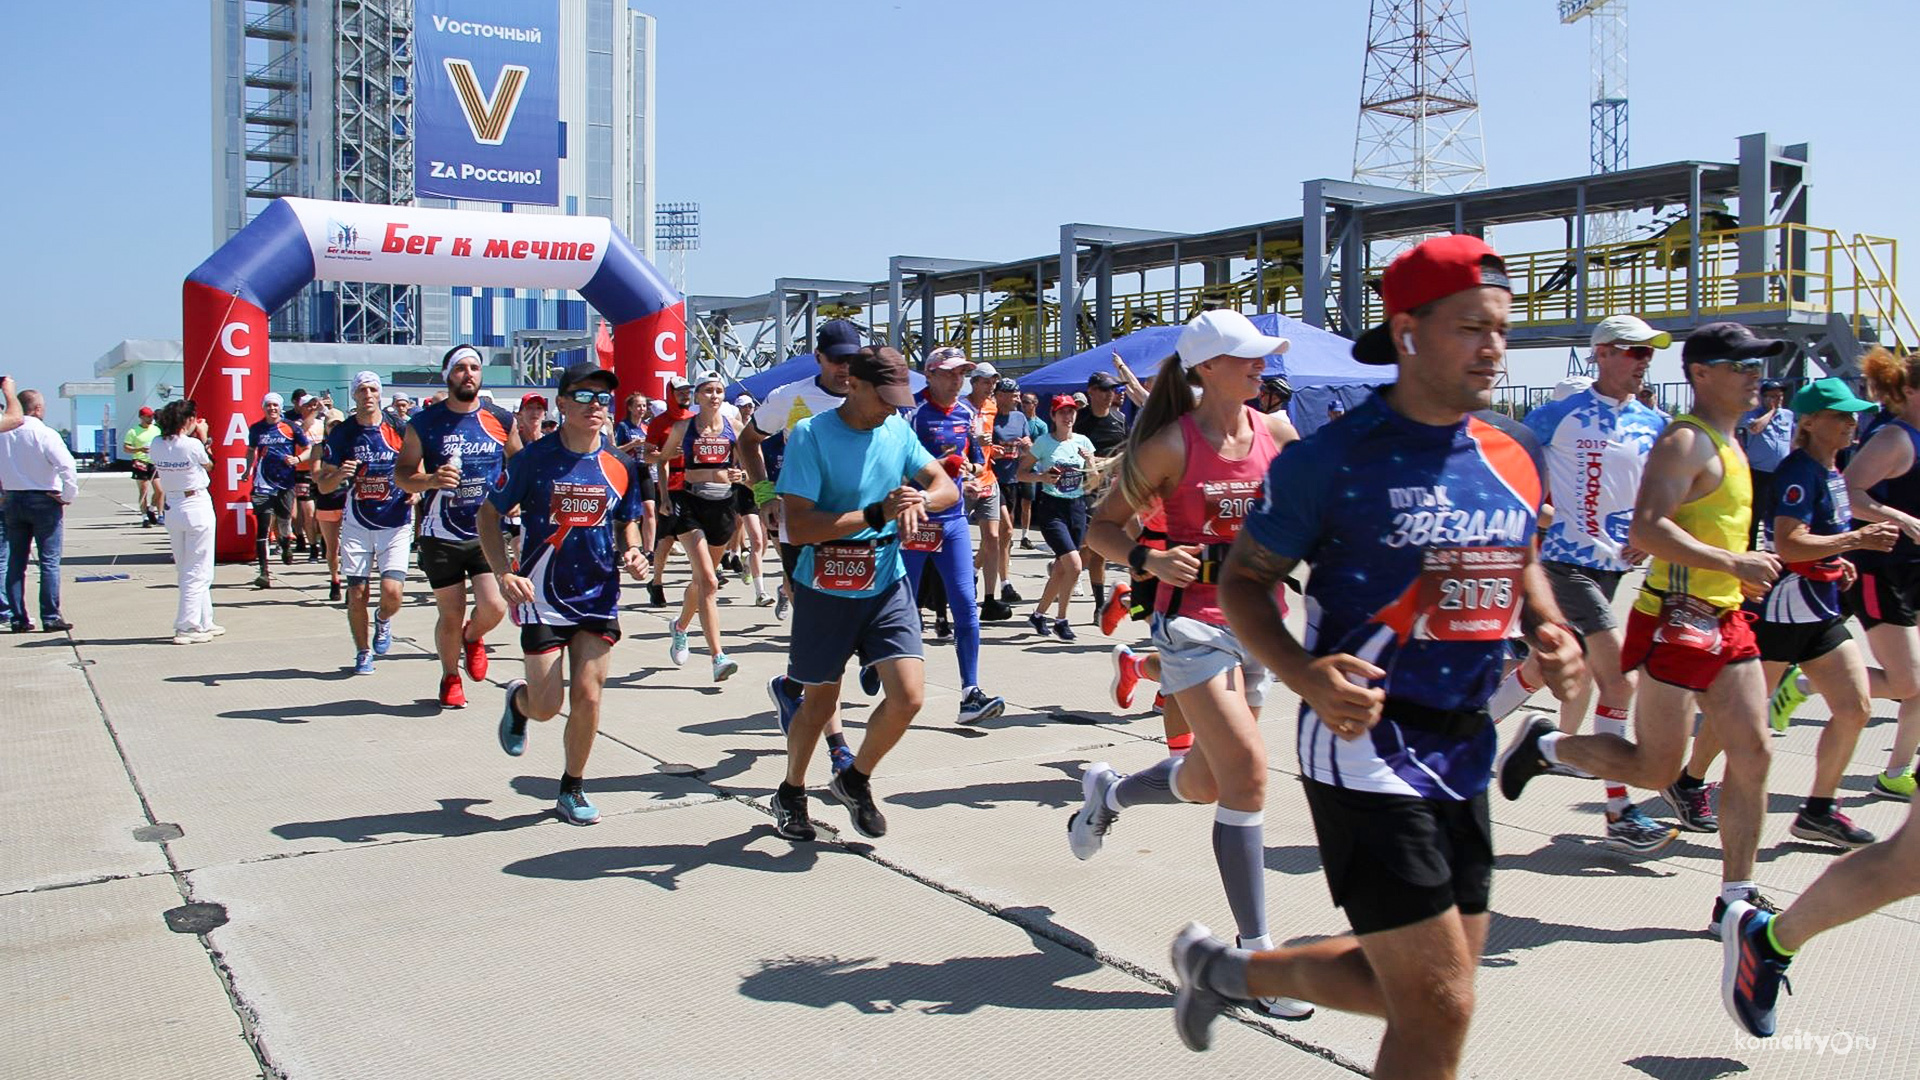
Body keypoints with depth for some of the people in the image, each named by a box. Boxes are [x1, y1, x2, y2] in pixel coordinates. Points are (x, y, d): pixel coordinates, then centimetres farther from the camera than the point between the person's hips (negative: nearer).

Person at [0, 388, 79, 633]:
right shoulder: (45, 434, -14)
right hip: (44, 501, -5)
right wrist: (68, 497, -9)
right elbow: (68, 467, -21)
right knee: (49, 562, 0)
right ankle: (50, 618, -1)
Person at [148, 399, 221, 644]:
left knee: (184, 570, 15)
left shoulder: (156, 445, -2)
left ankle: (204, 622, 25)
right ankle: (186, 627, -2)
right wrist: (203, 438, 11)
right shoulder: (193, 445, -17)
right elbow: (209, 464, 0)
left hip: (172, 509, 7)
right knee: (197, 571, 0)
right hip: (197, 507, -6)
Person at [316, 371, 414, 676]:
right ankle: (363, 653, 24)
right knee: (356, 593, 3)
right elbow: (323, 485, 4)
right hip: (357, 524, 1)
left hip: (396, 523, -1)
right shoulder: (341, 433, 1)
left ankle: (383, 621, 23)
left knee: (392, 591, -12)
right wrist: (340, 474, -18)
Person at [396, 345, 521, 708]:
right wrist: (431, 480, -19)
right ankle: (450, 677, 31)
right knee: (451, 615, 5)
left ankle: (473, 638, 23)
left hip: (486, 532, 1)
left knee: (494, 607, -13)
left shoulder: (500, 420, 2)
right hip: (441, 536, -1)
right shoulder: (424, 423, -2)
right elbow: (401, 473, 1)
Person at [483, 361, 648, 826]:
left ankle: (573, 788, 18)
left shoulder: (620, 466, 2)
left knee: (587, 696, -3)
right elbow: (489, 514, -1)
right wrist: (504, 573, -14)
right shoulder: (534, 458, -8)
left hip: (598, 599, 3)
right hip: (542, 599, -2)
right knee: (546, 706, -1)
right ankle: (517, 699, 37)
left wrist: (632, 552, -5)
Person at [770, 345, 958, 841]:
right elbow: (798, 528, -20)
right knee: (821, 700, 11)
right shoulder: (810, 436, -14)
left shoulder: (898, 431, 3)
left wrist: (918, 499, -21)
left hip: (887, 586, 4)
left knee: (908, 696, -9)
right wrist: (876, 514, -26)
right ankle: (791, 793, 38)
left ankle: (856, 779, 19)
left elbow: (947, 488, 3)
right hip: (825, 591, -4)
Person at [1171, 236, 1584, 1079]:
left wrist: (1551, 631, 3)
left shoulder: (1513, 455, 7)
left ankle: (1222, 970, 37)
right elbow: (1243, 579, -7)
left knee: (1409, 985, 17)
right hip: (1365, 744, -7)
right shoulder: (1334, 456, -13)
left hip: (1465, 750, 8)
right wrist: (1306, 675, -24)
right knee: (1438, 1007, -6)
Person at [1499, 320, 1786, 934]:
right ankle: (1544, 746, 19)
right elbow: (1647, 529, -27)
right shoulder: (1685, 441, -14)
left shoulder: (1727, 444, 17)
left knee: (1753, 754, 5)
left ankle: (1736, 898, 13)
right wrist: (1734, 564, -26)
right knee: (1654, 769, -3)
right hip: (1675, 622, -9)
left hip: (1724, 622, 9)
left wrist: (1744, 571, 17)